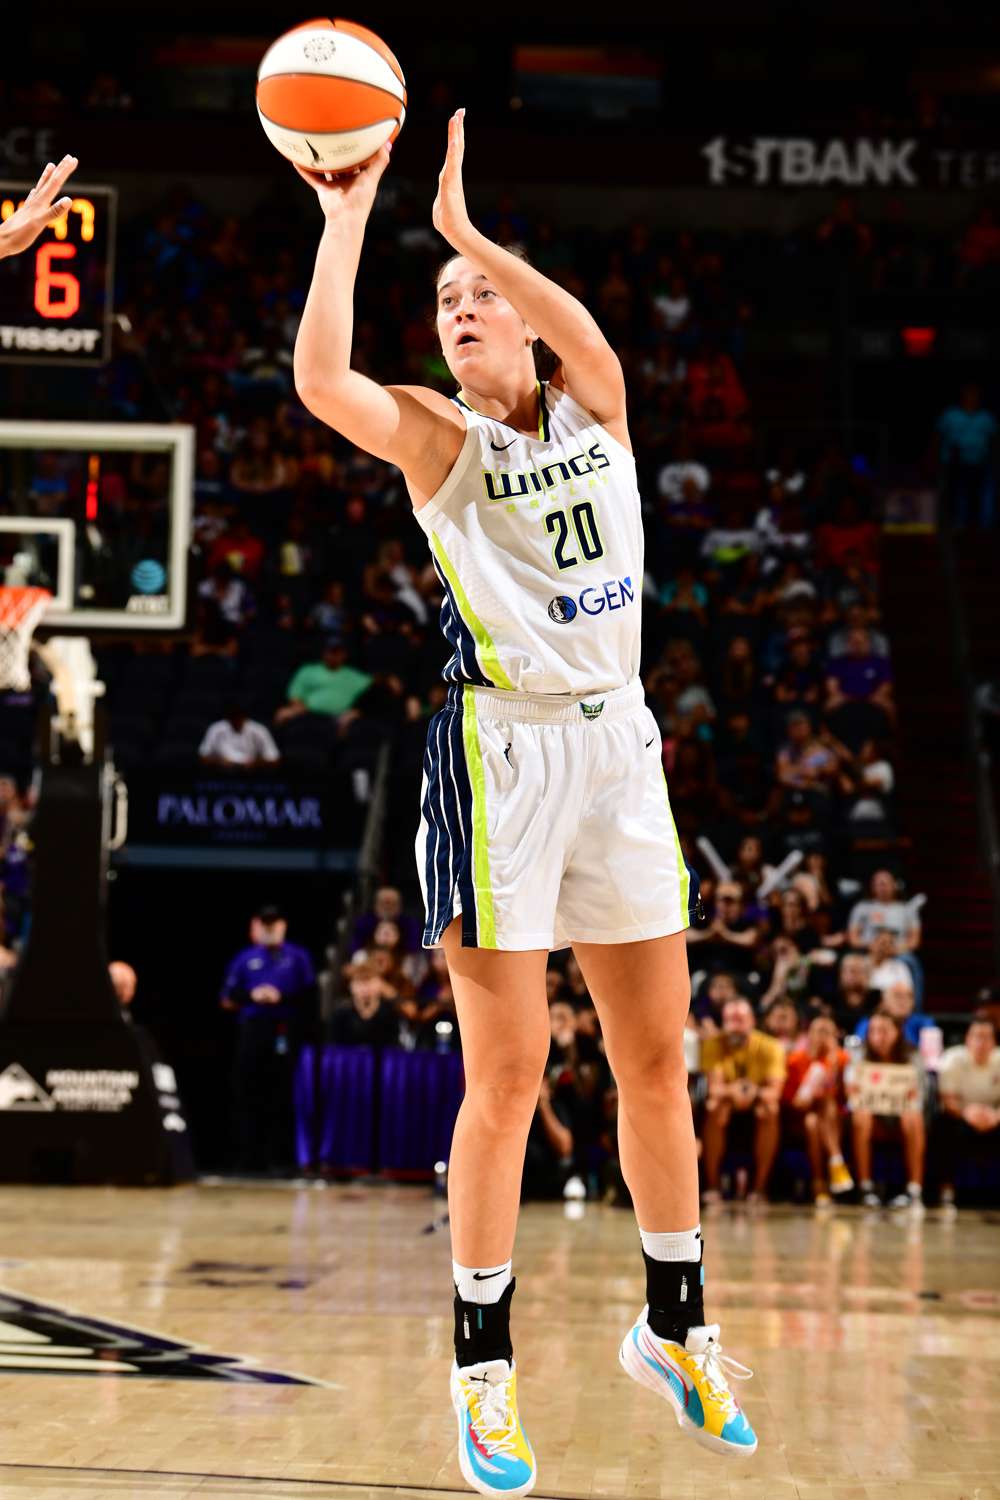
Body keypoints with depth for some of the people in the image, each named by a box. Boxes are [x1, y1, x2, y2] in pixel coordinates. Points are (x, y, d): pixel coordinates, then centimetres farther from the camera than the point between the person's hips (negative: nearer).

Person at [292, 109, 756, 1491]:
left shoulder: (592, 404, 7)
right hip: (502, 754, -4)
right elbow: (321, 382, -23)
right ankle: (483, 1369, 6)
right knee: (507, 1078, -4)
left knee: (656, 1063, 11)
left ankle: (675, 1328, 27)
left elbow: (587, 336, -18)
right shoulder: (438, 436, -2)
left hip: (618, 742, 4)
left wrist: (465, 226, -23)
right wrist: (349, 210, -20)